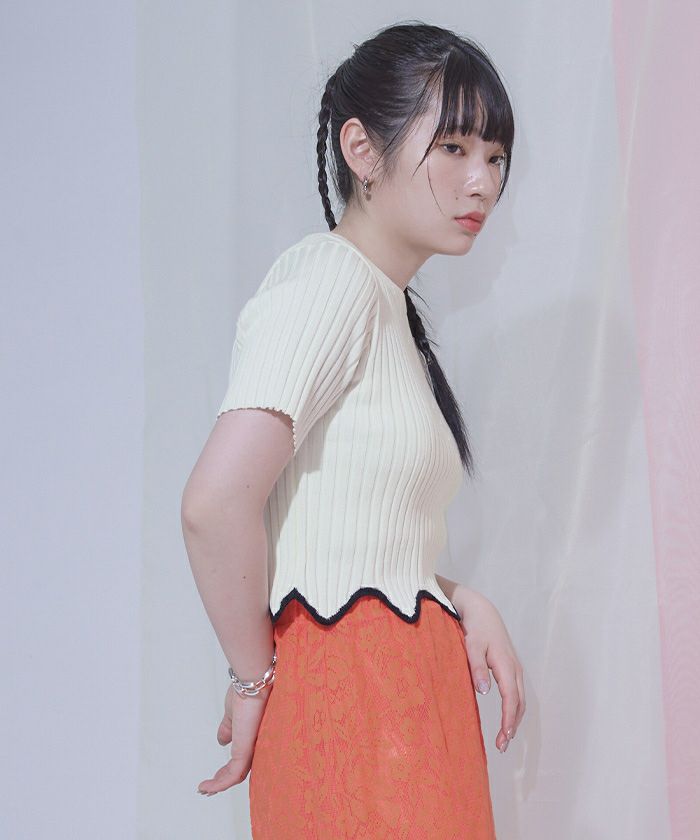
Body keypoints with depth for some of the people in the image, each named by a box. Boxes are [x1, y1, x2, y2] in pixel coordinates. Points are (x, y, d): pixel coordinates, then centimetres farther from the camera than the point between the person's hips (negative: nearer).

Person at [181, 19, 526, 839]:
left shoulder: (389, 306, 17)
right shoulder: (328, 280, -12)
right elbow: (216, 501, -25)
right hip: (347, 682, -9)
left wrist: (462, 605, 2)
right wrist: (255, 677, -13)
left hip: (408, 680, 9)